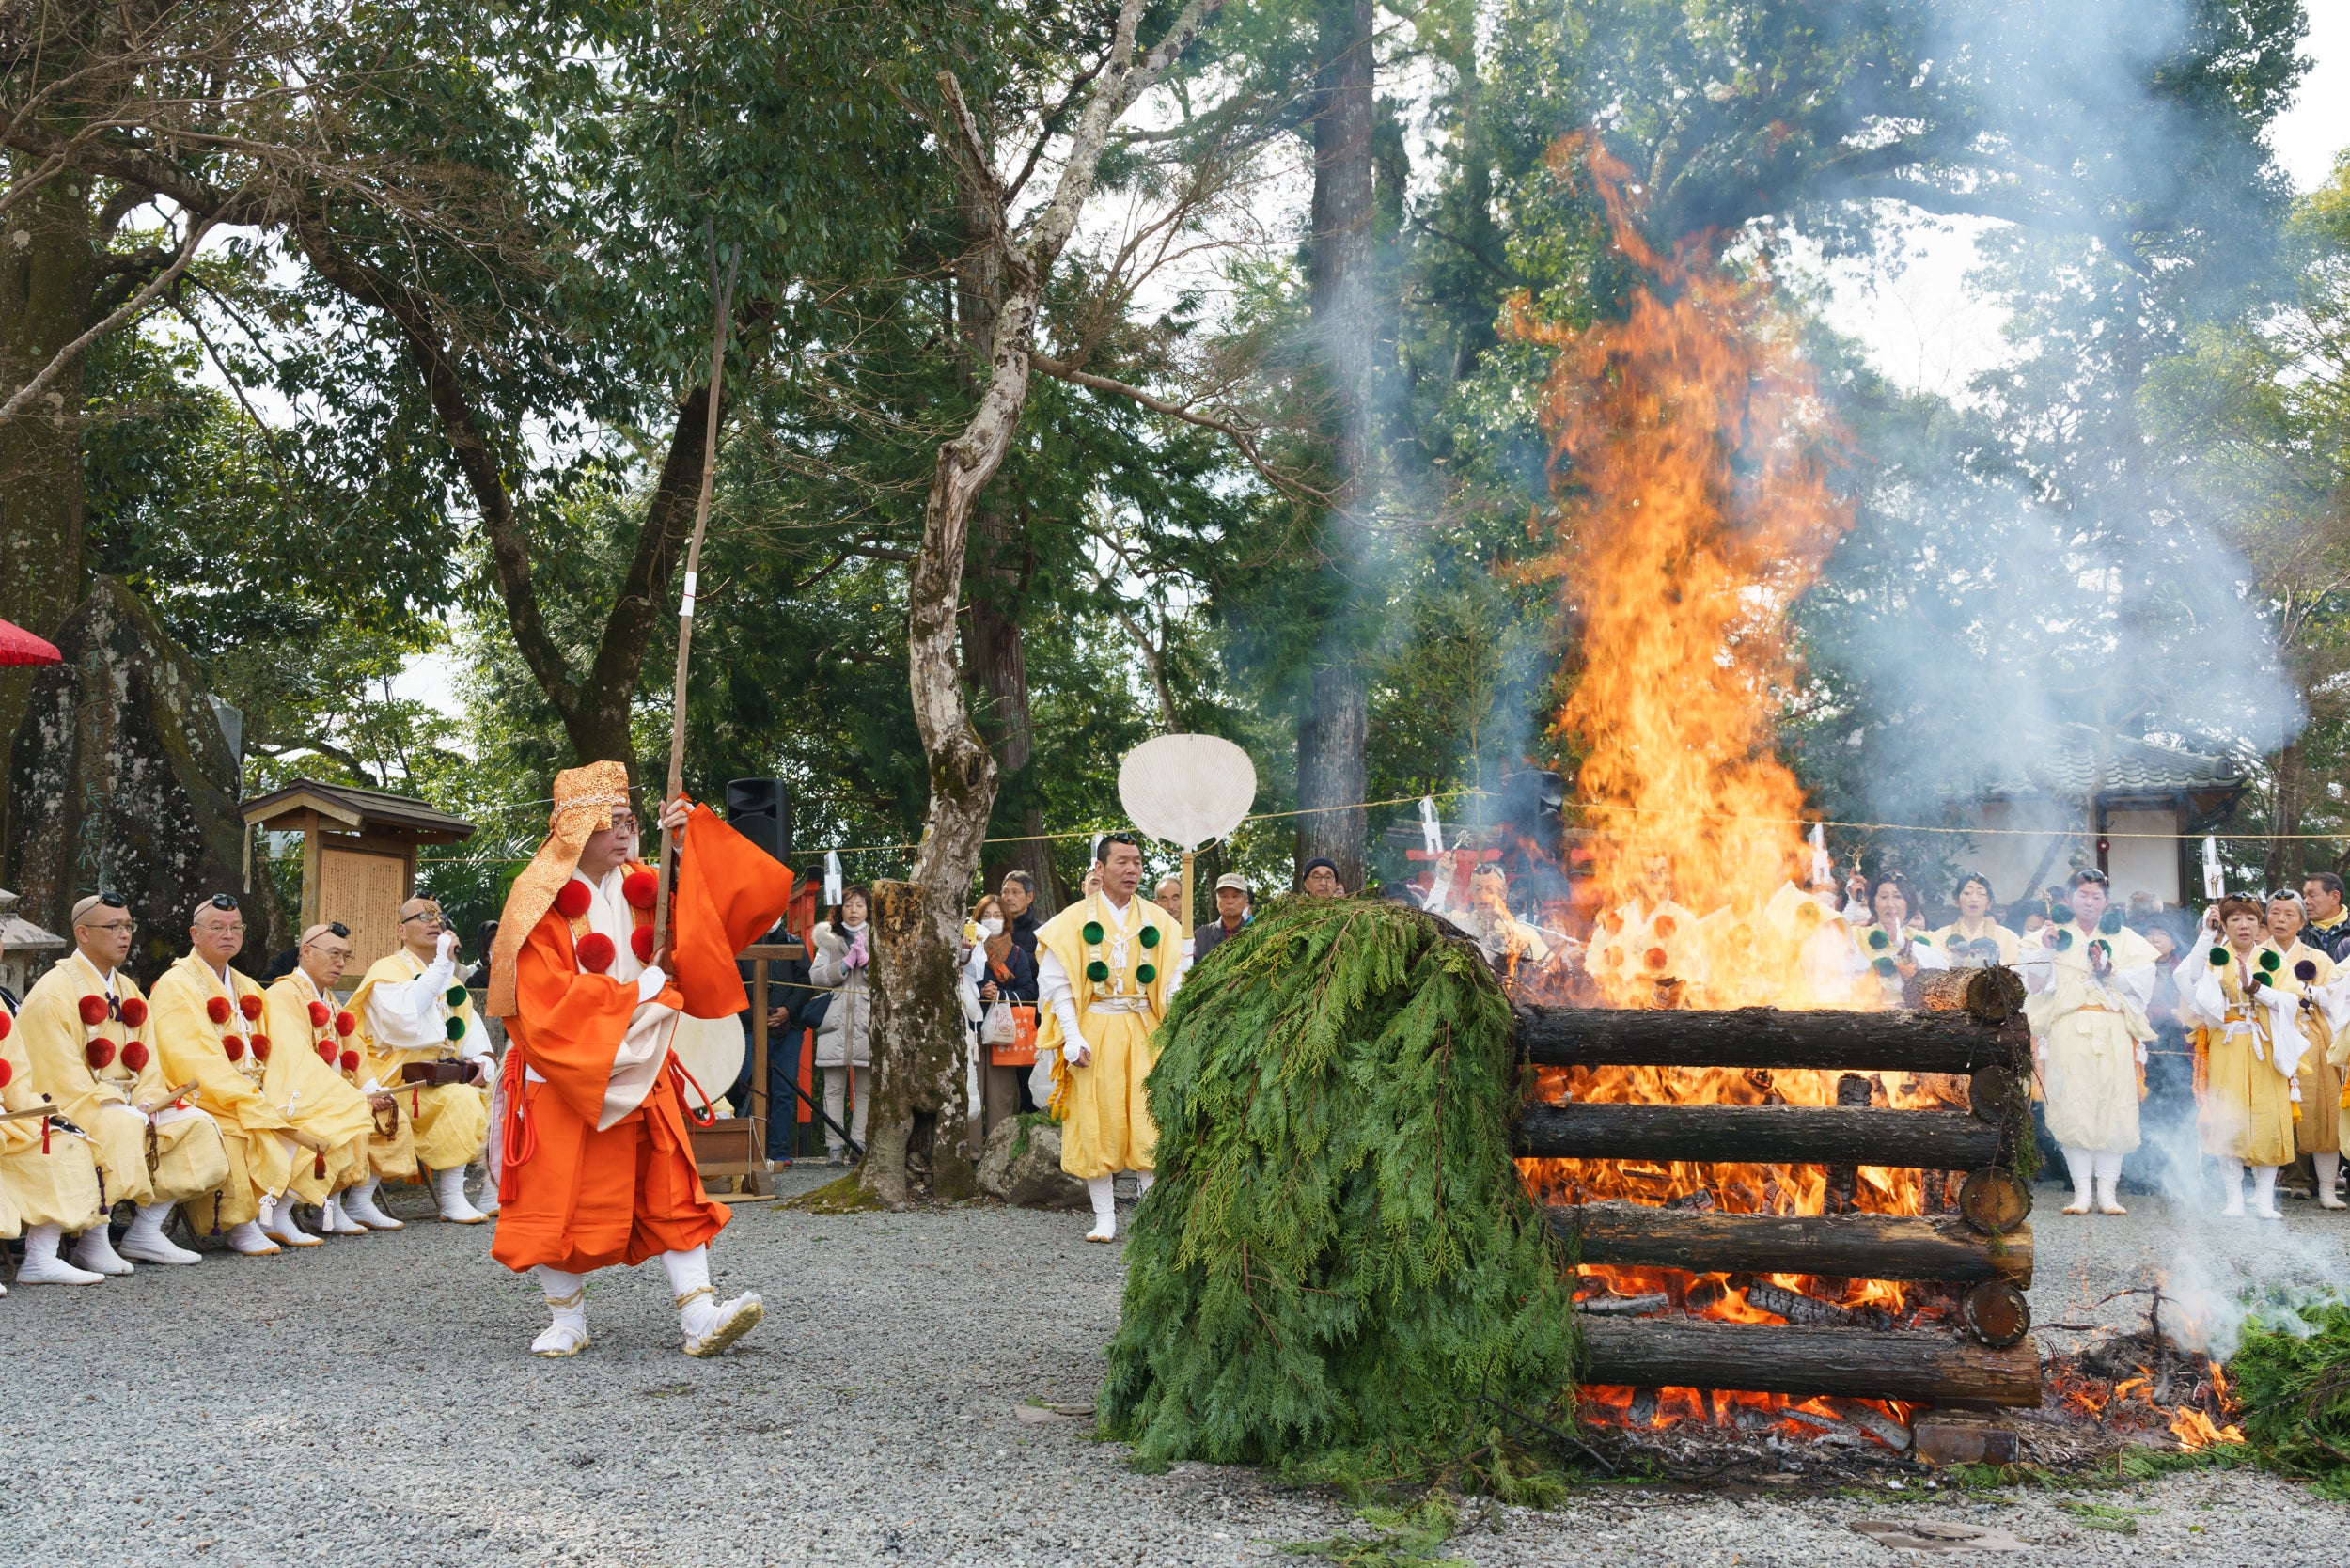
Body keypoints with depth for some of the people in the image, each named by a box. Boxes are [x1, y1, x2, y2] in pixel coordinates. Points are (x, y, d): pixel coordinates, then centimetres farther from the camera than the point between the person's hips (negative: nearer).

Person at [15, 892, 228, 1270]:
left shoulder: (129, 992, 16)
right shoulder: (53, 992, -9)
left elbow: (147, 1065, 11)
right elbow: (63, 1076, -17)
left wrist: (146, 1105, -9)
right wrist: (122, 1110, -23)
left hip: (128, 1106, 8)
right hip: (72, 1107, -8)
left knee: (197, 1125, -9)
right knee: (121, 1128, -36)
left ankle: (145, 1231, -7)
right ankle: (91, 1241, -25)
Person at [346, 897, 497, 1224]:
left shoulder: (448, 979, 20)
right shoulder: (387, 970, -4)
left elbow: (471, 1029, 11)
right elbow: (405, 1017, -24)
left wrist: (482, 1059, -10)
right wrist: (441, 965, -21)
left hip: (444, 1072, 8)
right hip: (400, 1079, -8)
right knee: (459, 1099, -30)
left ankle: (493, 1190, -4)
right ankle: (451, 1199, -24)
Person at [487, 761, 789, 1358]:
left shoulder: (638, 888, 8)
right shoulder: (539, 900, -9)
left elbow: (727, 901, 8)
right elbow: (545, 1001, -17)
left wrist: (690, 836, -3)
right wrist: (636, 993, -13)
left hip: (639, 1070, 5)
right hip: (563, 1073, -5)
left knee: (670, 1193, -2)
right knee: (560, 1198, 0)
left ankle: (700, 1320, -5)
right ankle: (566, 1321, 16)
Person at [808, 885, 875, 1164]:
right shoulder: (828, 939, 14)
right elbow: (815, 976, 2)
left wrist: (867, 962, -9)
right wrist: (846, 962, -7)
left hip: (867, 1023, 0)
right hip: (835, 1023, 0)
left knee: (865, 1088, -2)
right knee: (834, 1088, -2)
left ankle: (860, 1144, 1)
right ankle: (834, 1146, 0)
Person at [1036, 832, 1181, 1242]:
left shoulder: (1158, 921, 6)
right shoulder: (1074, 921, 2)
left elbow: (1173, 985, 4)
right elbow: (1056, 985, -2)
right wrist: (1073, 1039, -11)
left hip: (1145, 1034, 1)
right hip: (1094, 1034, -1)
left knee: (1150, 1127, -3)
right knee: (1097, 1127, 1)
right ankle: (1105, 1219, 9)